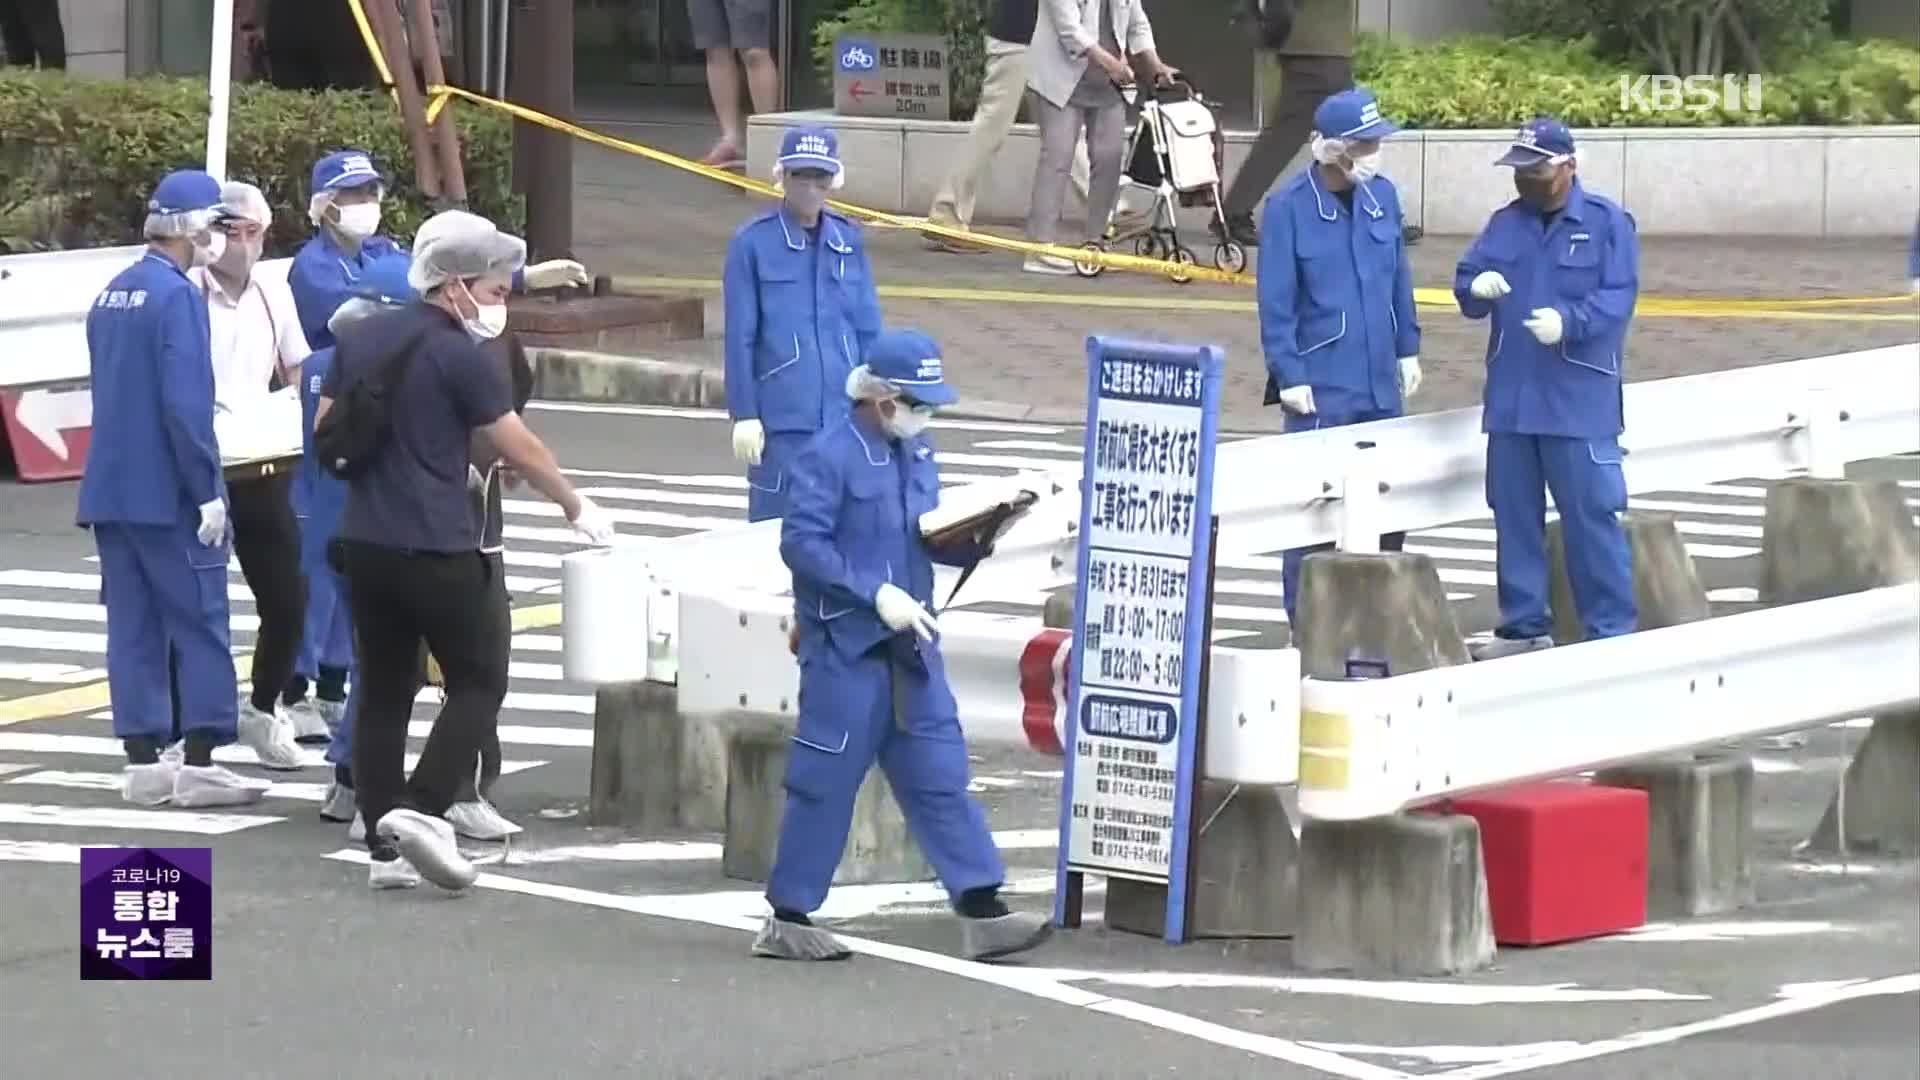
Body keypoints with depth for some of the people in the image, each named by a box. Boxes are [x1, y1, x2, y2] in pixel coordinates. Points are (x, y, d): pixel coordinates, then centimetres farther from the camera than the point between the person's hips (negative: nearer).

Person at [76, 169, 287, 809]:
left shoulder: (112, 295, 12)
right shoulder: (178, 296, -15)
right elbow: (186, 403, -20)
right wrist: (207, 491, -17)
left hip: (112, 486, 8)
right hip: (168, 491, -8)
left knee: (133, 627, 8)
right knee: (201, 624, -1)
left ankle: (143, 763, 9)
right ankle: (198, 763, -3)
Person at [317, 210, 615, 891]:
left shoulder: (362, 339, 10)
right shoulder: (458, 356, -10)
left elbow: (324, 433, 15)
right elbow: (521, 450, -7)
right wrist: (577, 509, 6)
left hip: (364, 544, 7)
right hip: (435, 548, -7)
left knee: (382, 690, 11)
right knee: (479, 680, 4)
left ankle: (385, 846, 9)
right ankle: (422, 810, -10)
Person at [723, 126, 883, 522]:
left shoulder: (848, 241, 6)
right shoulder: (753, 243, -5)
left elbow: (868, 328, 11)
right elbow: (740, 337, -4)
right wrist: (744, 415, -6)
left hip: (845, 414, 4)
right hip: (782, 417, -4)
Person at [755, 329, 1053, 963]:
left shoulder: (917, 454, 12)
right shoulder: (830, 457, -12)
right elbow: (801, 543, -17)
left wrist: (971, 544, -2)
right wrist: (877, 593, -22)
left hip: (909, 646, 7)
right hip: (846, 648, -7)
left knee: (939, 777, 5)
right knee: (825, 782, 0)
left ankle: (981, 911, 4)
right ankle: (787, 919, 9)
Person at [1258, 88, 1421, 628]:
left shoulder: (1382, 195, 4)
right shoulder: (1288, 209, -11)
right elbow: (1275, 303, -10)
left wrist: (1407, 349, 13)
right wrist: (1289, 376, -12)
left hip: (1381, 385, 5)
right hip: (1321, 390, -5)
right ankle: (1306, 623, 7)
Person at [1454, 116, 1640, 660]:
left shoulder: (1607, 223, -3)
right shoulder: (1505, 224, 12)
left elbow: (1618, 298, -11)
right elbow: (1465, 281, 9)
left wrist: (1568, 323, -28)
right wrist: (1477, 286, -15)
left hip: (1580, 402, -5)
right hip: (1511, 400, 5)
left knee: (1591, 514, -6)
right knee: (1514, 514, 9)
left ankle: (1612, 630, -1)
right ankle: (1523, 625, 19)